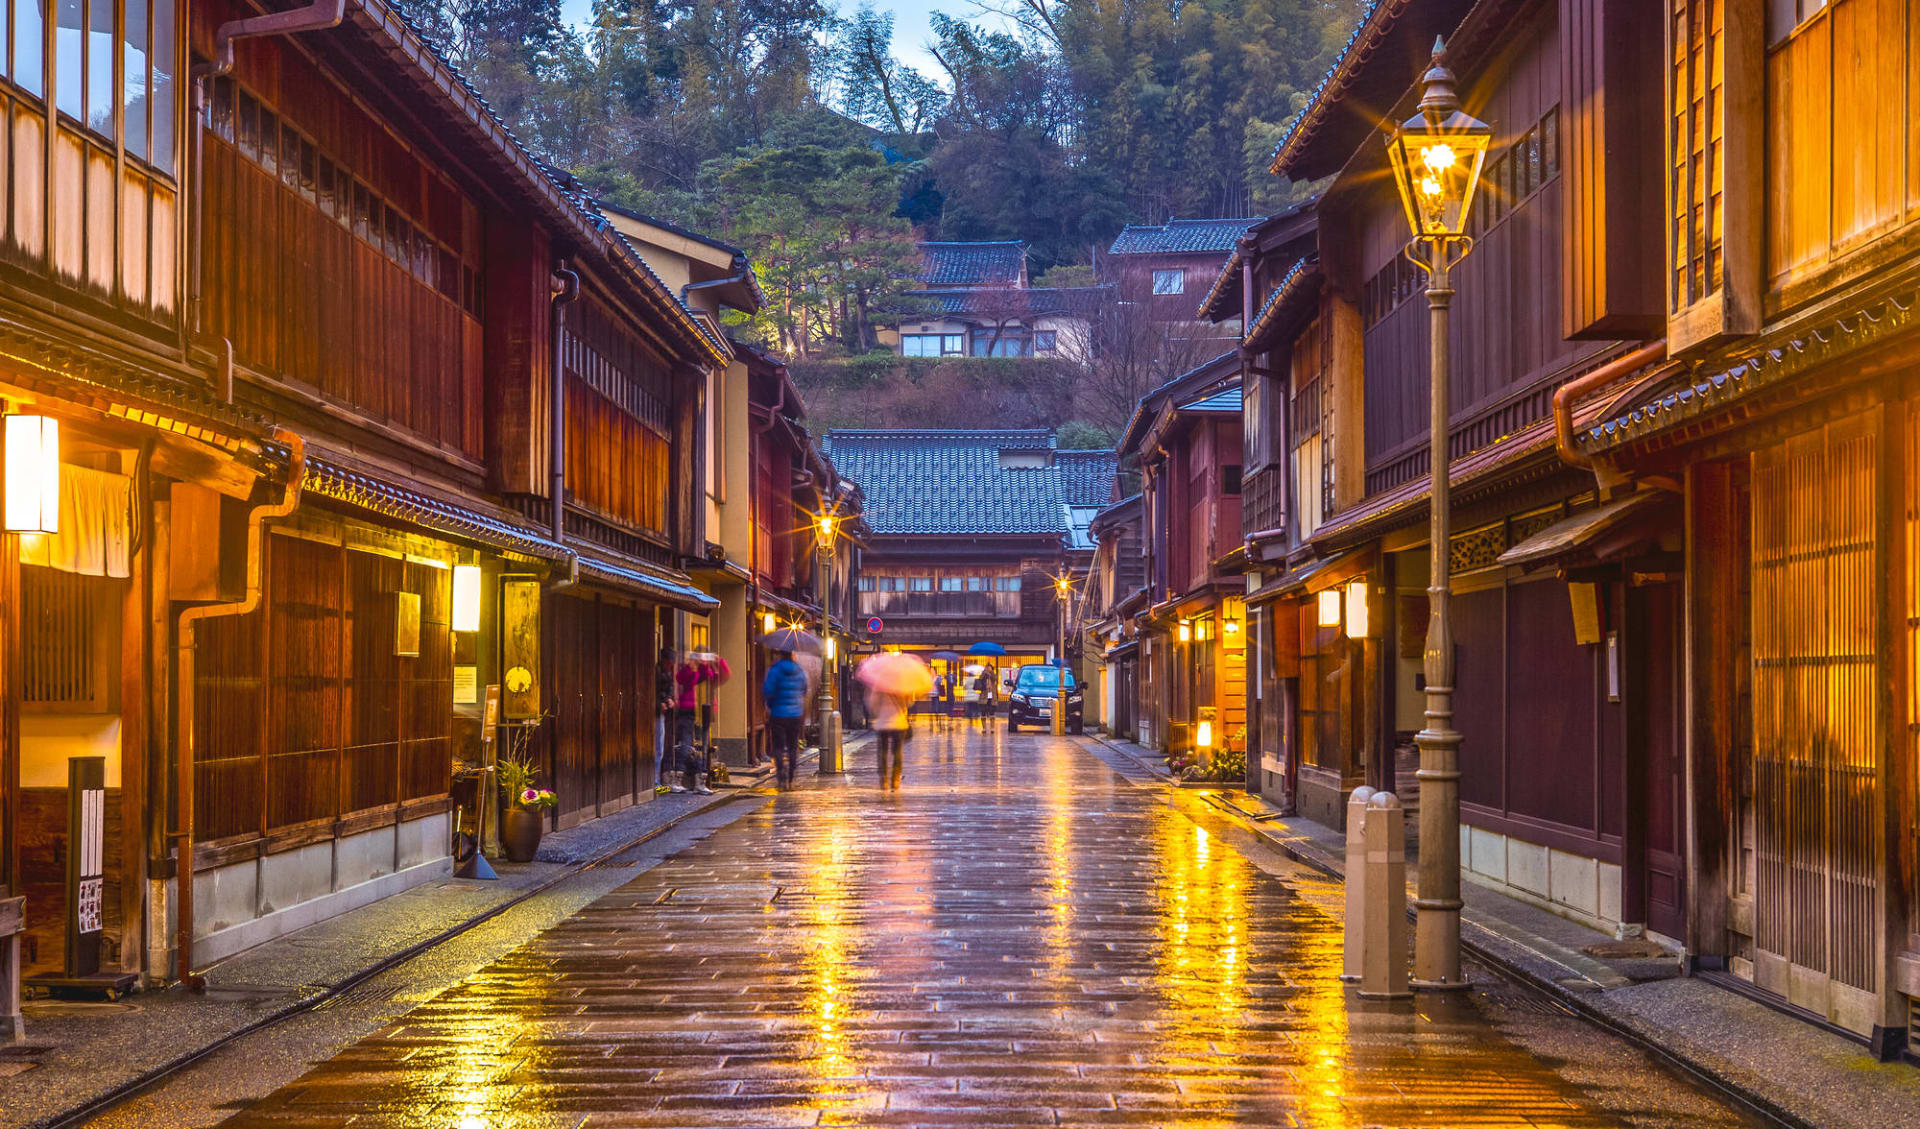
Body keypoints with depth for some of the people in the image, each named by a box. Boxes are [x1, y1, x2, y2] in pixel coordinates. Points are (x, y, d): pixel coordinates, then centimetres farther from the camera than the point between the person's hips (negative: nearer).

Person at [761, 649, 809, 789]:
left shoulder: (775, 670, -11)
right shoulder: (799, 671, 5)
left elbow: (768, 692, -13)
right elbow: (804, 692, 13)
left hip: (778, 714, -4)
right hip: (796, 714, 4)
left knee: (779, 746, 0)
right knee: (793, 746, 10)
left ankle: (782, 774, -19)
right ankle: (790, 779, 11)